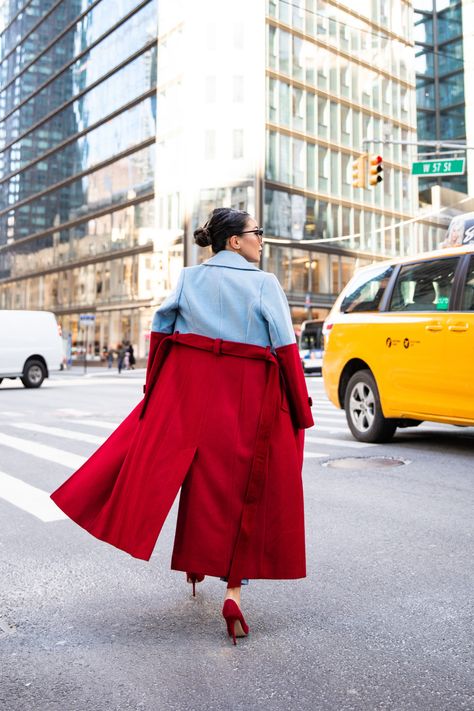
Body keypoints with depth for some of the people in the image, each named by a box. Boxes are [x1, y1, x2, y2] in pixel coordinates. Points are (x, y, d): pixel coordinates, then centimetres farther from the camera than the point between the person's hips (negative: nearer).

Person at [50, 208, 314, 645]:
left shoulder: (190, 277, 8)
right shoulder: (265, 284, -1)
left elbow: (160, 330, 8)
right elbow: (286, 348, -6)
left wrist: (155, 387, 17)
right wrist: (302, 409, -2)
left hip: (187, 387, 2)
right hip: (247, 395, -2)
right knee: (238, 490, 5)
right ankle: (233, 588, 4)